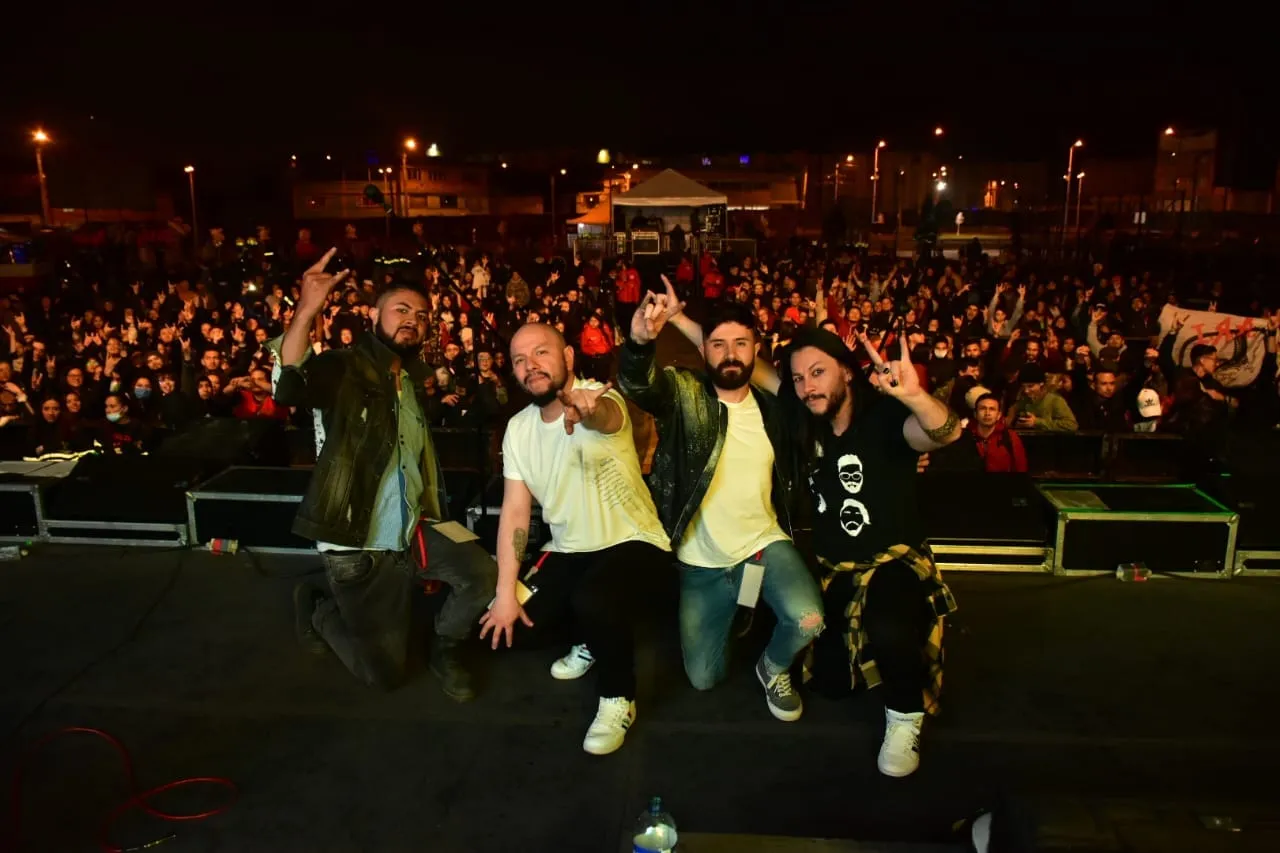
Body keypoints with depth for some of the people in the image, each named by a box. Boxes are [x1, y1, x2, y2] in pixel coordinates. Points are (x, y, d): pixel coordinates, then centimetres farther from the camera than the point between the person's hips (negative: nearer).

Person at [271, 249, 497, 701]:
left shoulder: (413, 381, 13)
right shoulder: (342, 368, -11)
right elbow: (288, 390, -34)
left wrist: (434, 519, 13)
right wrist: (307, 311, -45)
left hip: (413, 527, 6)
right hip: (357, 541, -6)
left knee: (482, 575, -18)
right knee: (384, 672, 1)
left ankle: (445, 649, 12)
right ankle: (317, 607, 28)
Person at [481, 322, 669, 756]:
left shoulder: (602, 399, -21)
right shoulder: (518, 427, -3)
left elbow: (604, 415, -49)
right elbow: (515, 510, -4)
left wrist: (584, 407, -75)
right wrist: (505, 593, -10)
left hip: (630, 539, -6)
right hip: (569, 548, 7)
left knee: (593, 600, -35)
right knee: (506, 624, -2)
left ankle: (619, 698, -7)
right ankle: (590, 642, 26)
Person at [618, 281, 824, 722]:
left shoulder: (772, 408, 1)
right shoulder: (682, 395, -11)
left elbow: (787, 477, 15)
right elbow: (636, 383, -34)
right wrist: (640, 340, -55)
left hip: (765, 545, 1)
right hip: (701, 563, -1)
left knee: (807, 621, -27)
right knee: (704, 678, 7)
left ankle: (773, 668, 9)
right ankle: (737, 608, 37)